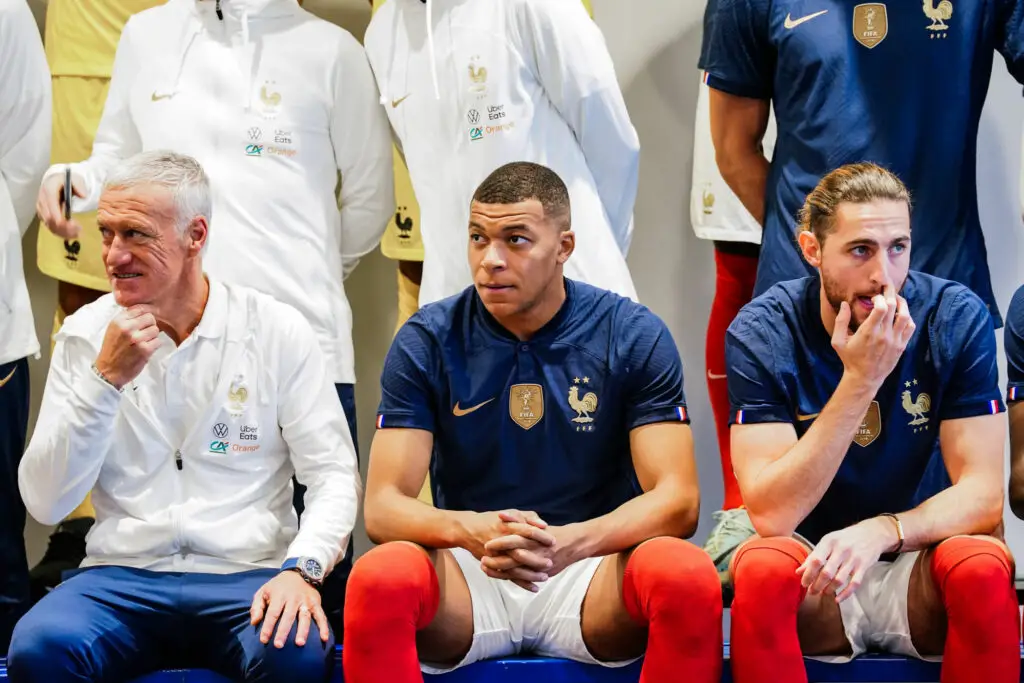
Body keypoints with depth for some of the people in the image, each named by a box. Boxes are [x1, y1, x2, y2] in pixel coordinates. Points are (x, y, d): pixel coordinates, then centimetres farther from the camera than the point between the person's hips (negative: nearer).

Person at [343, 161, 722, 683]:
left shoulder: (634, 336, -1)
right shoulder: (426, 341, 1)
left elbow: (676, 501, -8)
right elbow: (383, 507, -5)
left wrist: (572, 542, -29)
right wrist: (471, 530, -29)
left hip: (591, 571, 0)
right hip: (467, 573, 0)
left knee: (688, 577, -33)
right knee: (378, 578, -34)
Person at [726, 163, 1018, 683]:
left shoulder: (957, 319, -8)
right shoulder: (762, 333, -11)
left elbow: (983, 494, -11)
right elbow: (771, 515, -20)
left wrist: (880, 531, -31)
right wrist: (860, 381, -27)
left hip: (916, 571, 1)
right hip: (810, 587, -1)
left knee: (983, 568, -31)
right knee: (762, 568, -33)